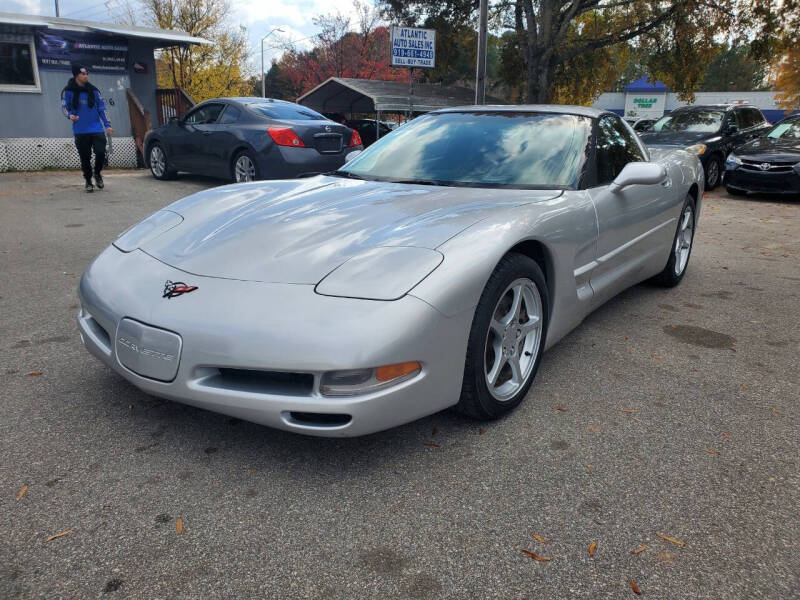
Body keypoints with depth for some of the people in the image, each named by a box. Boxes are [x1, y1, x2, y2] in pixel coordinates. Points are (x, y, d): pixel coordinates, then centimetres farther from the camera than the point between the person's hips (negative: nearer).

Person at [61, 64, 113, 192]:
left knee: (101, 152, -12)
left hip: (97, 129, 1)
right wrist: (70, 115, -17)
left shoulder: (93, 90, 7)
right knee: (85, 157, 1)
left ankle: (97, 174, 16)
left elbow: (101, 108, 10)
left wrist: (107, 125, 1)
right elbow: (64, 107, 6)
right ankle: (88, 181, 18)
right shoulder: (68, 91, 3)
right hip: (80, 131, -1)